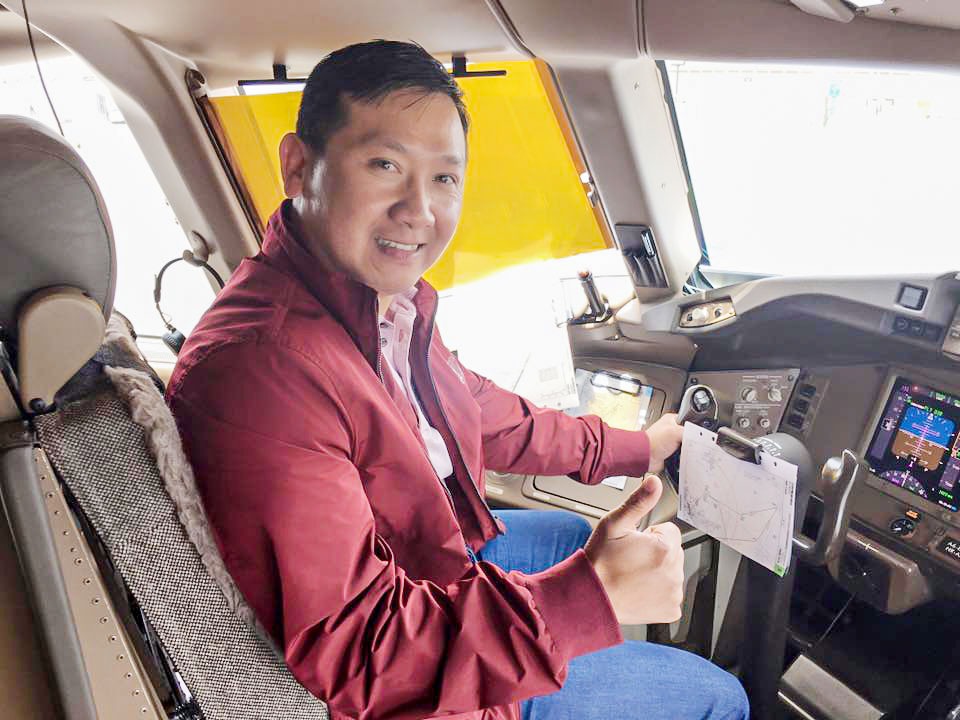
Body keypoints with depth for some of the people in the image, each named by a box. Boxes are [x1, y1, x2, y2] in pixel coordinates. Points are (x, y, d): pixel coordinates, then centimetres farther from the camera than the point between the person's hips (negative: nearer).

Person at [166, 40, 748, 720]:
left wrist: (634, 448, 17)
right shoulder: (256, 369, -36)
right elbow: (346, 653, -35)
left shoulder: (386, 300, -5)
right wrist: (591, 595, -38)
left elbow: (487, 416, 11)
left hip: (446, 550, 8)